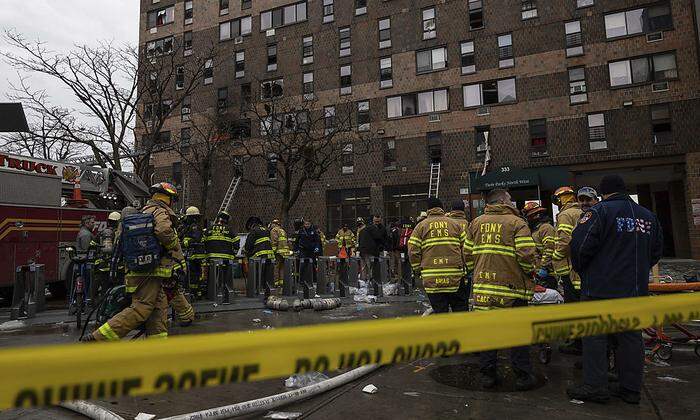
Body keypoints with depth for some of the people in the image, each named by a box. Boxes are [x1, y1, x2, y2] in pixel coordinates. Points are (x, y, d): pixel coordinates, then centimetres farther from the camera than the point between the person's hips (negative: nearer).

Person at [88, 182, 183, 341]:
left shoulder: (144, 211, 24)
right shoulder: (161, 211, -7)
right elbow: (164, 231, -28)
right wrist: (179, 255, -15)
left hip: (138, 268, 10)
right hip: (151, 269, -10)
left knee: (159, 307, 10)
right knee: (140, 309, -10)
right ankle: (96, 339, -10)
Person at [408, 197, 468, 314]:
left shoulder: (421, 226, 5)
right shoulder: (455, 224, 8)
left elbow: (413, 252, -1)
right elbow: (466, 249, 4)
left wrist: (418, 271, 10)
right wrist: (467, 269, 13)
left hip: (432, 279, 0)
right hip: (455, 278, 0)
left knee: (440, 312, 6)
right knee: (460, 310, 10)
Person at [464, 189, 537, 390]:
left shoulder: (476, 223, 8)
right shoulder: (517, 223, -6)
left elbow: (468, 253, 9)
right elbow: (526, 255, -14)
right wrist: (529, 274, 4)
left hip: (483, 285, 4)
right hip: (512, 287, -4)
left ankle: (487, 374, 18)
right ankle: (523, 376, 17)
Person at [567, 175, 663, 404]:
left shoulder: (599, 211, -11)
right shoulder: (648, 216, 12)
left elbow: (580, 246, -16)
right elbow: (656, 251, 19)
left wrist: (581, 270, 1)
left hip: (601, 288, -6)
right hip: (636, 289, 7)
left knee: (595, 335, 1)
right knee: (631, 336, 12)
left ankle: (595, 386, 5)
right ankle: (631, 388, 19)